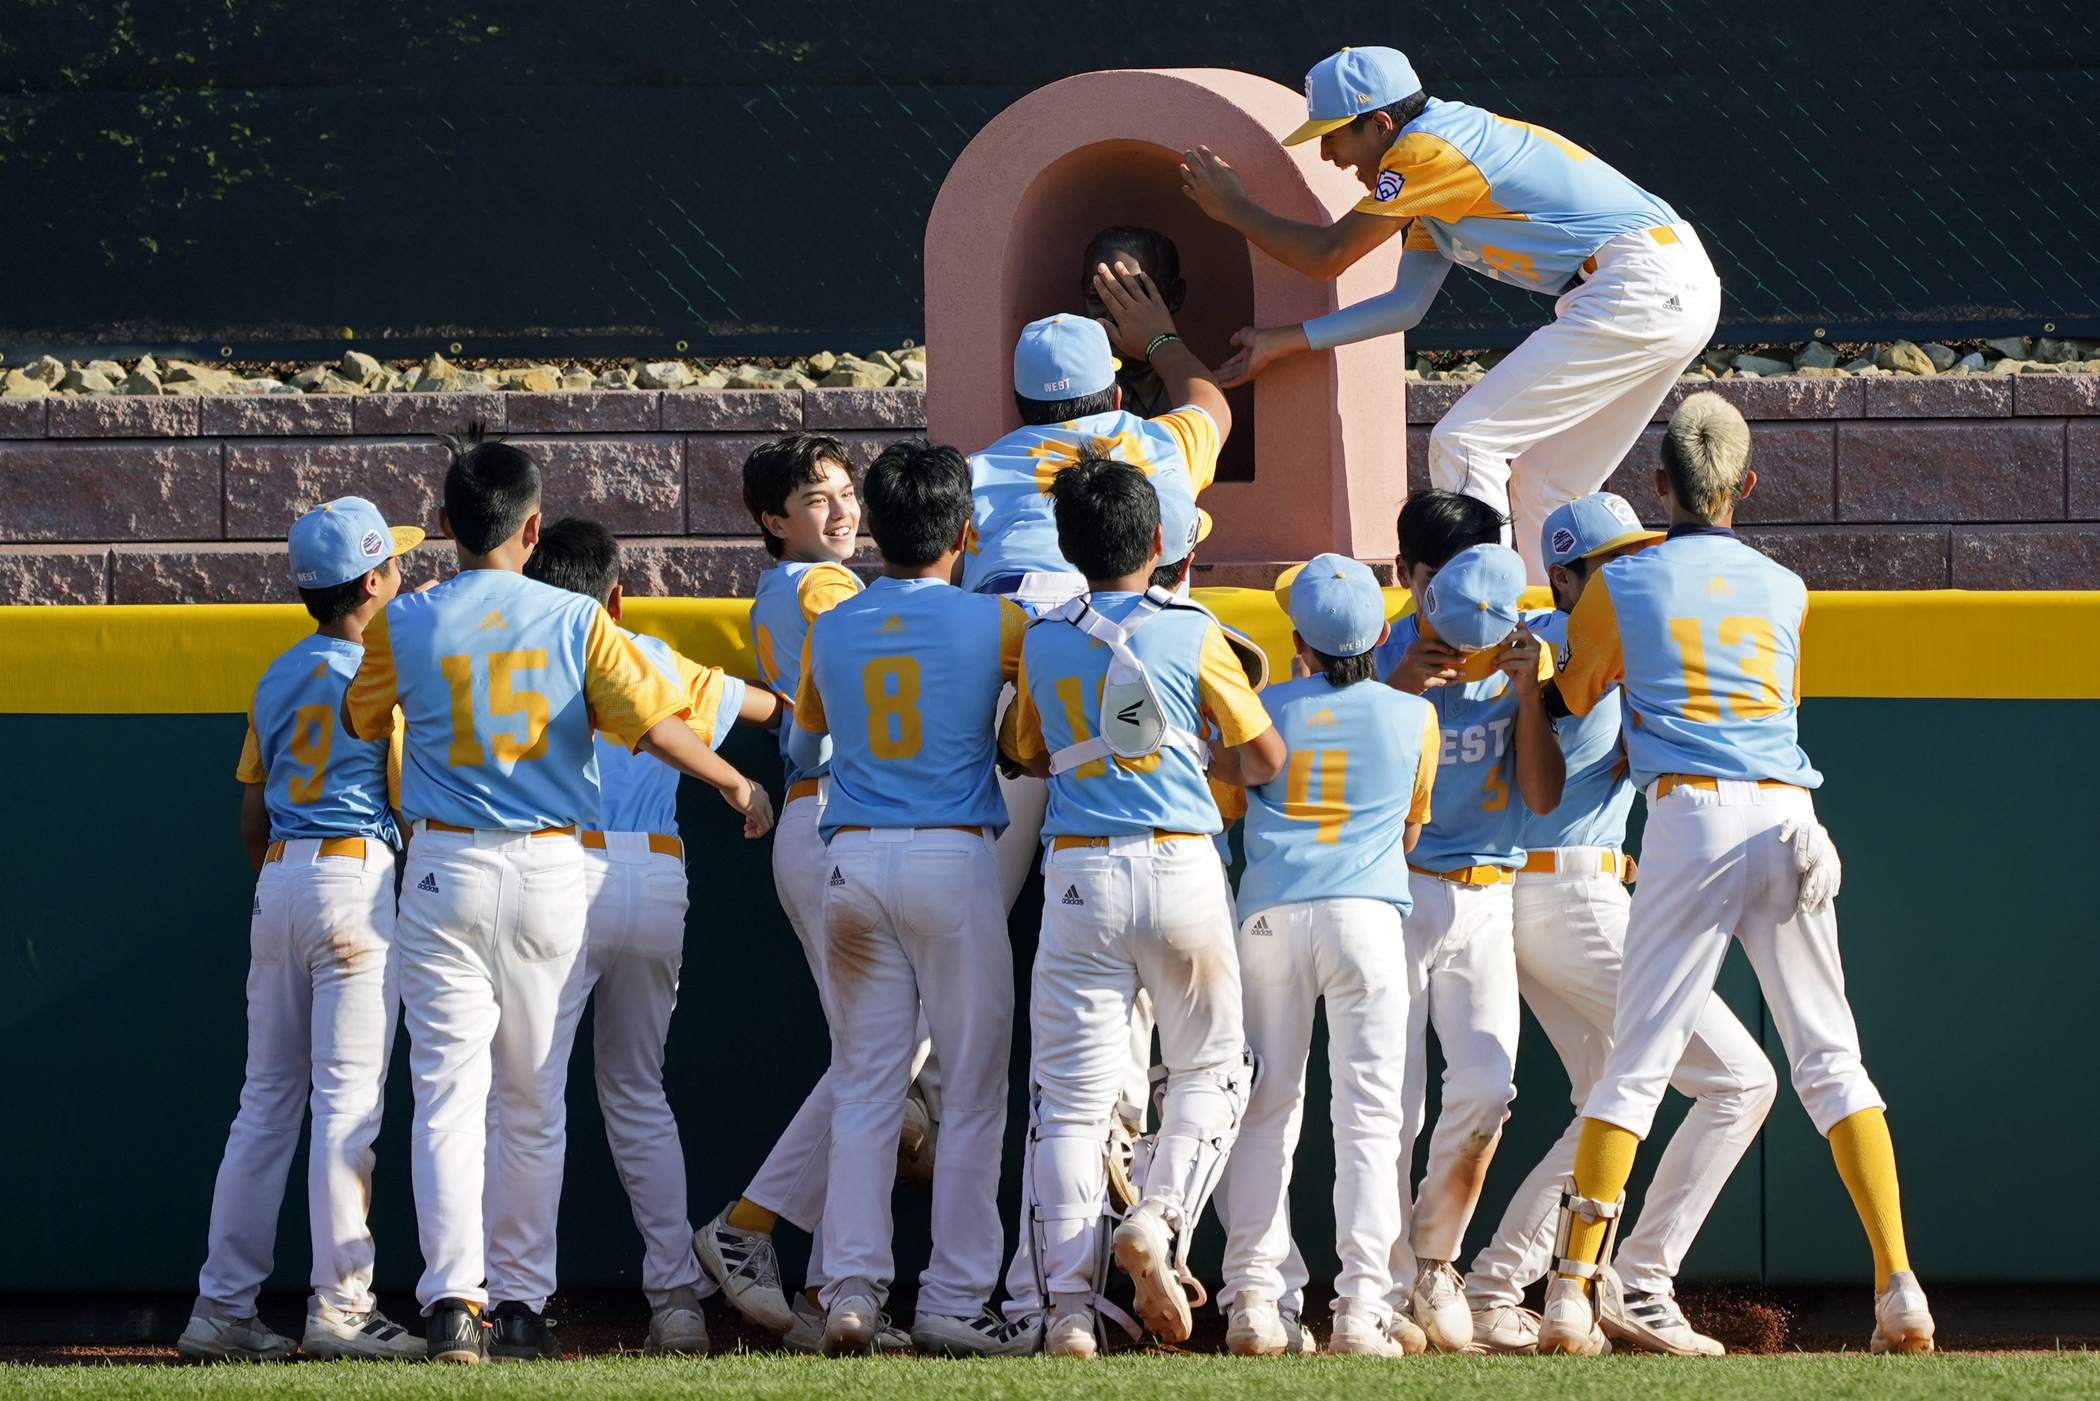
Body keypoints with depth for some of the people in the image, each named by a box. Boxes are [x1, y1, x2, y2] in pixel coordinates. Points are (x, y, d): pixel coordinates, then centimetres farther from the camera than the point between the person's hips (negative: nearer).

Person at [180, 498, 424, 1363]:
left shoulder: (276, 679, 13)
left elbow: (251, 819, 16)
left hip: (278, 881, 7)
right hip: (357, 879, -7)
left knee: (266, 1101, 9)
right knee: (349, 1098, -7)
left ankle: (223, 1307, 8)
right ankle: (340, 1307, -10)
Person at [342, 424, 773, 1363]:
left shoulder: (404, 625, -3)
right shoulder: (575, 622, -3)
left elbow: (362, 720, 14)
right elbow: (655, 724, -7)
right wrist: (738, 786, 9)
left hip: (446, 871, -1)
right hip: (549, 871, 1)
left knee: (448, 1093, -3)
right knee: (535, 1102, 11)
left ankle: (454, 1297, -16)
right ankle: (519, 1304, 13)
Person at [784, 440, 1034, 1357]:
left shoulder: (828, 631, 7)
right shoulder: (994, 624, -4)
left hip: (853, 862, 3)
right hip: (954, 859, -3)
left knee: (863, 1090, 5)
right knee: (971, 1091, 3)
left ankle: (852, 1288, -4)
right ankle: (954, 1302, 0)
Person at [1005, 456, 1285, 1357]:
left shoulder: (1042, 642, 6)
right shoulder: (1191, 632, -1)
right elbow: (1267, 758, 7)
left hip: (1080, 875, 1)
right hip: (1181, 868, -1)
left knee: (1070, 1095, 1)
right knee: (1210, 1066, 16)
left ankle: (1067, 1305, -7)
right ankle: (1158, 1218, -8)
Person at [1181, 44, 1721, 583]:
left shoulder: (1426, 150, -11)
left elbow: (1327, 256, -4)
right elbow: (1407, 303, 22)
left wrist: (1235, 210, 10)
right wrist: (1281, 342, 22)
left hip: (1643, 290, -10)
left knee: (1464, 443, -9)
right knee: (1541, 487, 16)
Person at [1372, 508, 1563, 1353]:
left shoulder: (1517, 656, 5)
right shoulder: (1380, 655, -1)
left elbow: (1542, 798, -1)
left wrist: (1528, 690, -13)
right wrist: (1396, 691, -21)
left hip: (1485, 901, 2)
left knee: (1486, 1086, -14)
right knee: (1392, 1103, -9)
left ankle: (1434, 1260, 7)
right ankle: (1391, 1287, 4)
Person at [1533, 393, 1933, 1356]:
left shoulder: (1621, 585, 7)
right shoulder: (1784, 590, 16)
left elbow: (1574, 698, 22)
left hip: (1691, 817, -3)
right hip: (1789, 817, 3)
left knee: (1637, 1061, -1)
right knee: (1831, 1060, 5)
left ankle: (1572, 1292, -7)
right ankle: (1899, 1293, -4)